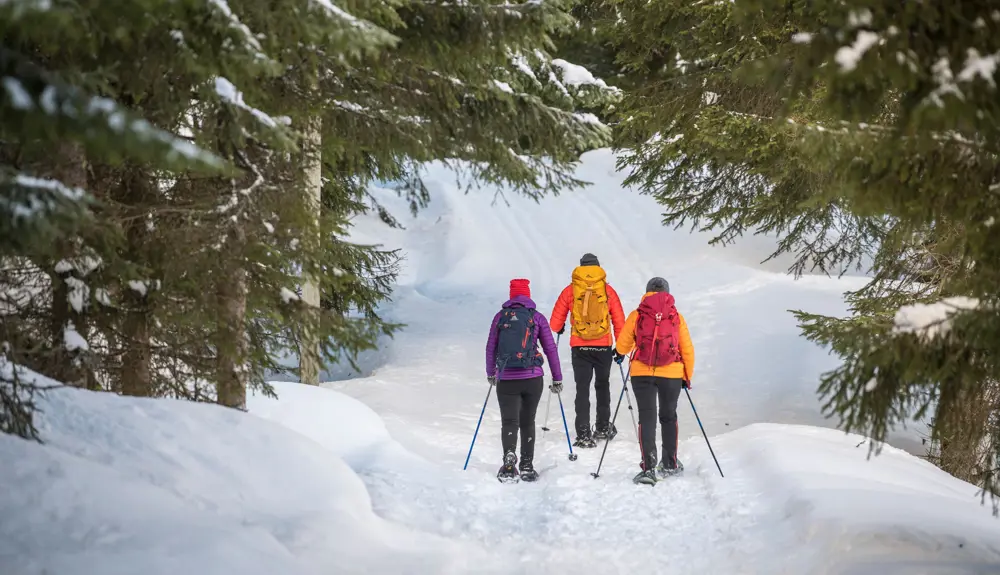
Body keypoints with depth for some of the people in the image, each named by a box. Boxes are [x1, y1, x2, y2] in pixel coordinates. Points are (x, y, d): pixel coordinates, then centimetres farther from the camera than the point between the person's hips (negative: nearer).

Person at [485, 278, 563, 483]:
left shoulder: (501, 316, 5)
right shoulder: (537, 318, 3)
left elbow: (491, 348, 10)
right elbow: (551, 349, 3)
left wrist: (491, 373, 24)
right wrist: (557, 378, 11)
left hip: (506, 379, 0)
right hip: (533, 378, 1)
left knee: (509, 421, 0)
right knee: (527, 422, 15)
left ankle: (509, 456, -27)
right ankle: (527, 466, 12)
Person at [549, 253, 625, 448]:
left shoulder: (570, 290, 1)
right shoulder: (608, 290, 2)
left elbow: (556, 320, 7)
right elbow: (619, 320, 5)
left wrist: (559, 329, 30)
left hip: (579, 346, -1)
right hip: (604, 345, 1)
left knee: (582, 389, 2)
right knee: (602, 385, 19)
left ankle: (584, 435, -6)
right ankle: (603, 427, 25)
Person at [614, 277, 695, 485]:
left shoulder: (636, 316, 0)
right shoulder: (677, 317, 3)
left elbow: (622, 345, 8)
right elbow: (687, 350, 6)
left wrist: (620, 353, 32)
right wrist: (688, 376, 18)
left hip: (642, 373, -1)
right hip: (672, 374, 1)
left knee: (646, 417, 2)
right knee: (669, 417, 18)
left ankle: (649, 467, -11)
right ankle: (669, 464, 28)